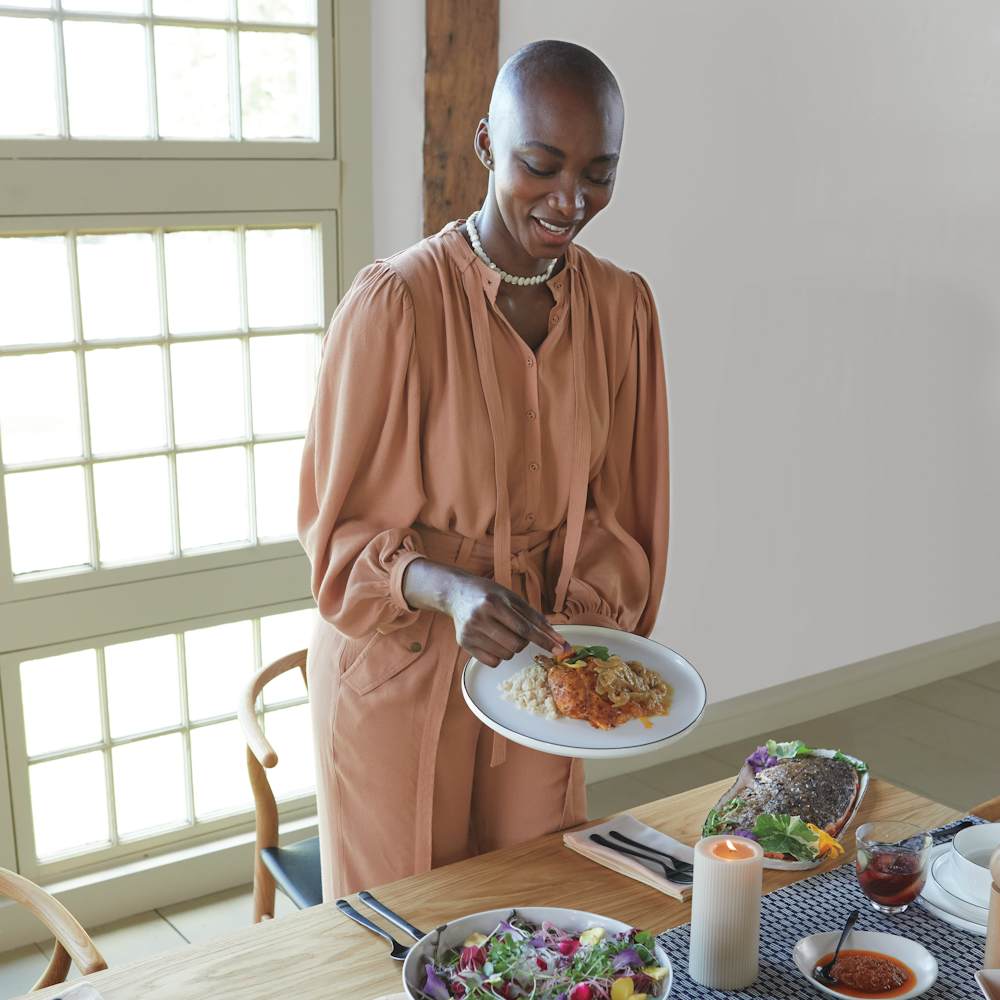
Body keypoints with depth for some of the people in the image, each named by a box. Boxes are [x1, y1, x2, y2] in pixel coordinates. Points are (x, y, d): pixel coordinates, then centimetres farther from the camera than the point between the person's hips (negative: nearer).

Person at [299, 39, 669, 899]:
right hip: (400, 674, -4)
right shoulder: (394, 303, -18)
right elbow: (342, 527, -12)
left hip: (536, 667, 4)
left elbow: (615, 512, 5)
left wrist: (583, 629, -11)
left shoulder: (621, 306, -3)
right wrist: (453, 592, -29)